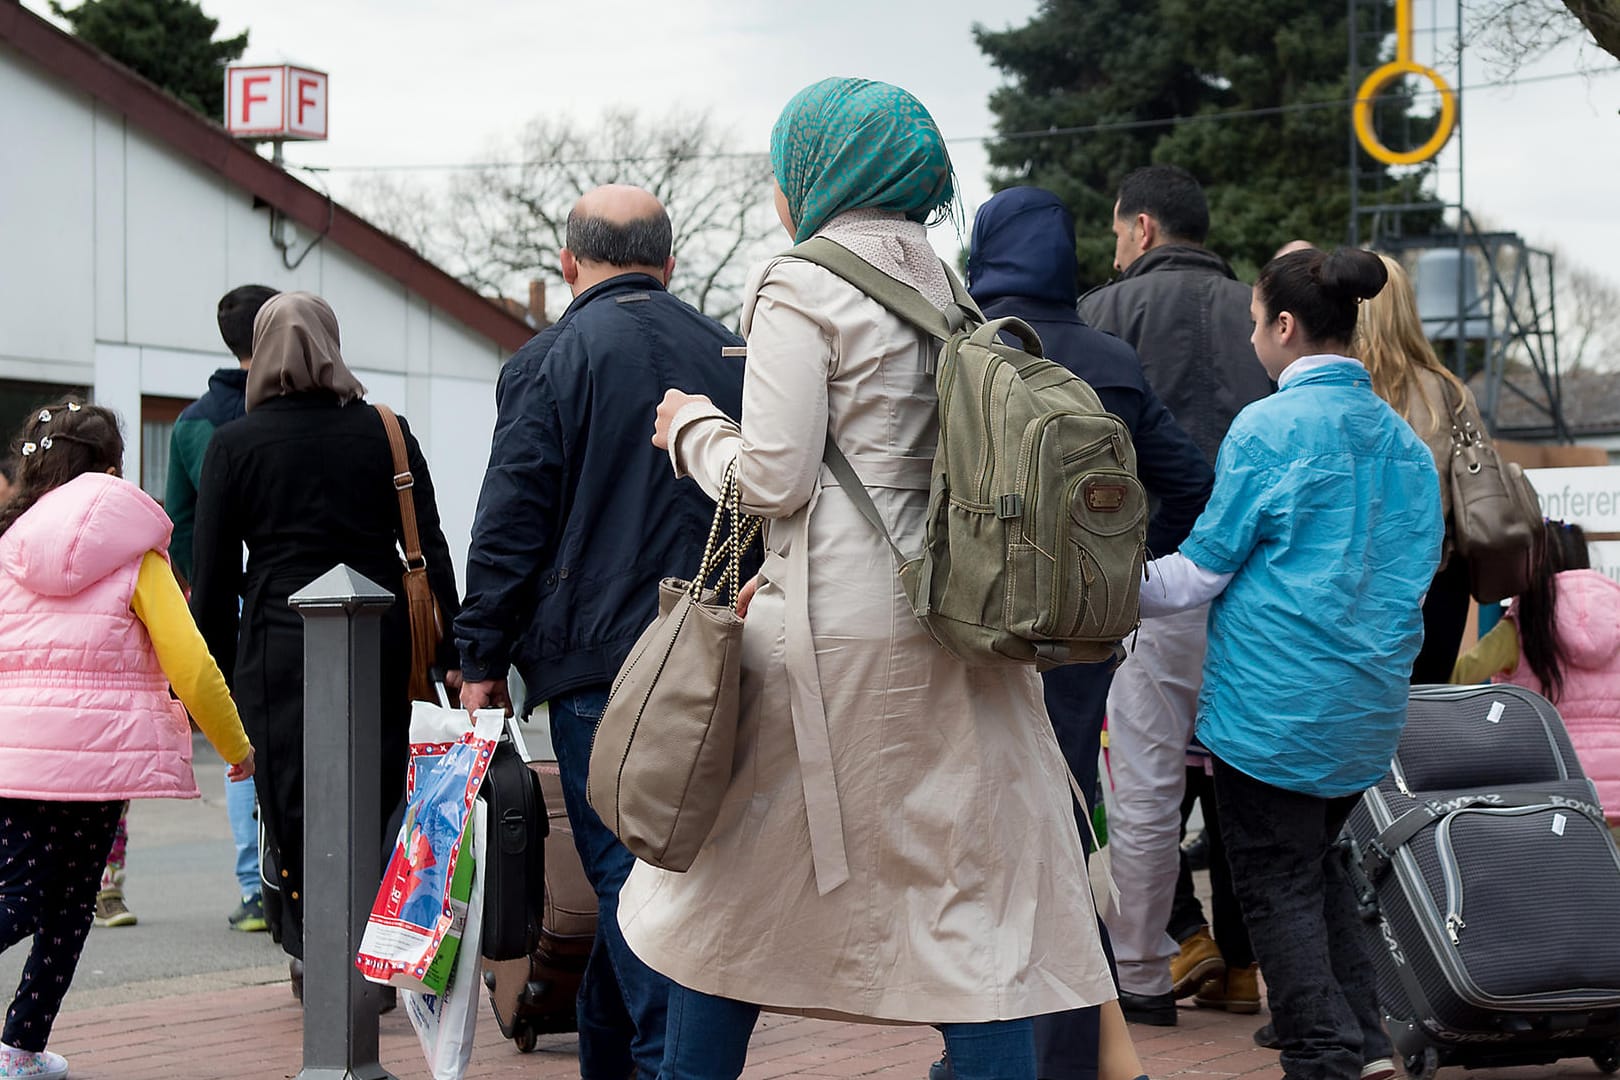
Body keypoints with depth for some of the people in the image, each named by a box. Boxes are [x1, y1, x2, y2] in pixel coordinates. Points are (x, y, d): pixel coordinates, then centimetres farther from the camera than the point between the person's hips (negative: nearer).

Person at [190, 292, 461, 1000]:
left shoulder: (233, 444, 1)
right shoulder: (387, 434, 5)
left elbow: (212, 572, 1)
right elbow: (430, 549, 4)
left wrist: (210, 674, 7)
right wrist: (452, 654, 8)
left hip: (280, 642, -2)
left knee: (293, 803, 5)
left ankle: (312, 951, 4)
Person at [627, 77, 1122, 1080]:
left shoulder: (802, 288, -7)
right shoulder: (945, 290, 14)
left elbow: (773, 477, -11)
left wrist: (693, 427, 8)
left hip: (836, 635, -6)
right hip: (954, 634, 6)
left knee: (734, 892, 8)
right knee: (973, 898, 3)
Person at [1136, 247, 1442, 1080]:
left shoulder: (1269, 427, -12)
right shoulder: (1402, 440, 8)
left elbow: (1203, 569, -8)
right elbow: (1415, 568, 16)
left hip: (1276, 700, -7)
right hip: (1370, 704, 7)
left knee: (1279, 885, 2)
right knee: (1318, 864, 20)